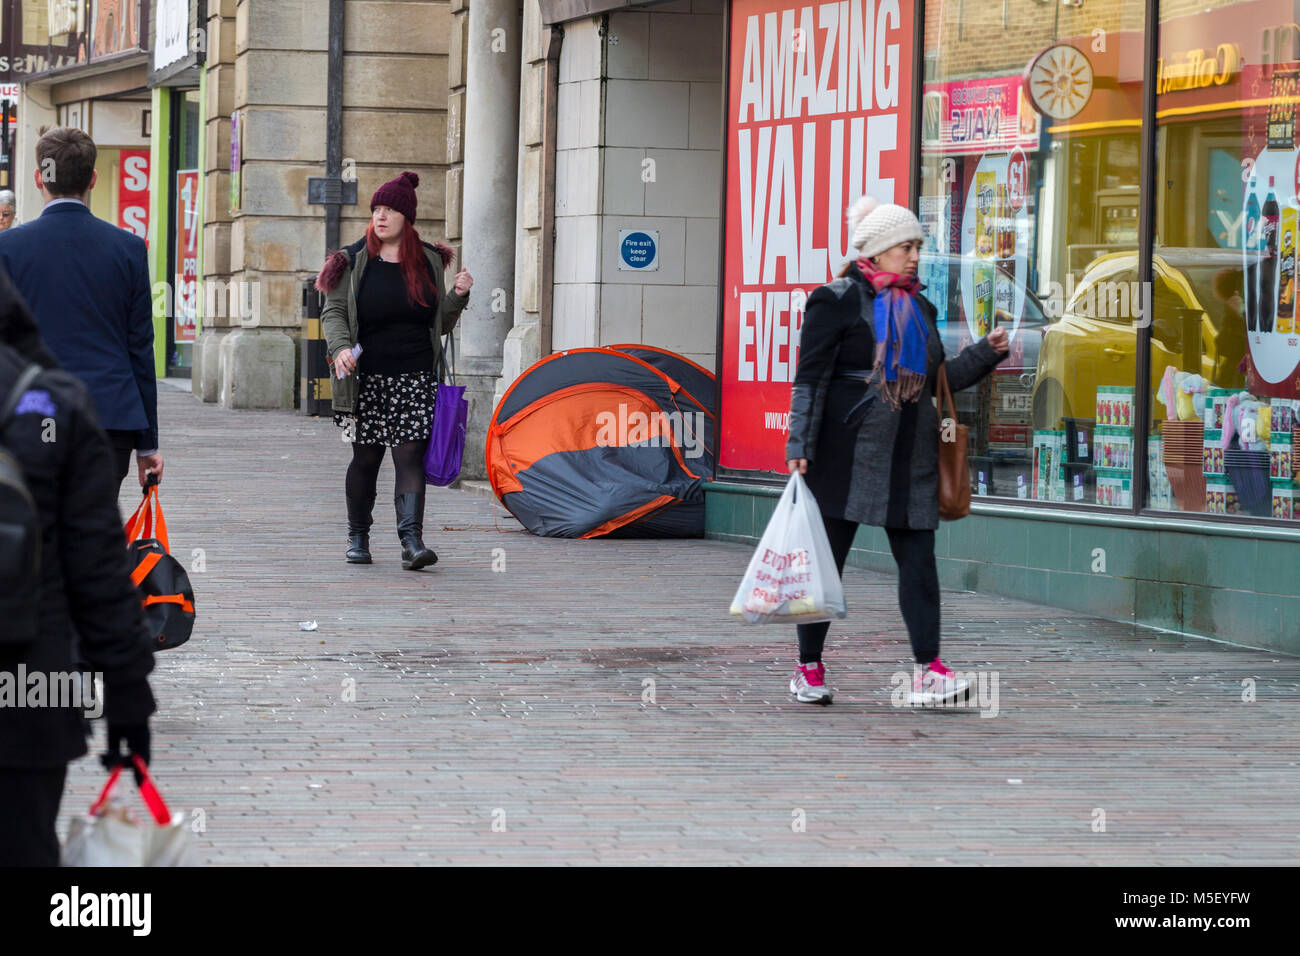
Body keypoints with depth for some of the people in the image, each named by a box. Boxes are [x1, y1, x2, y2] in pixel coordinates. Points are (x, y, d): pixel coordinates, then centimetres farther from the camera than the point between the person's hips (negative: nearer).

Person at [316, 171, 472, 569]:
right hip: (366, 377, 0)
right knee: (366, 458, 6)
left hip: (414, 378, 1)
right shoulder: (354, 262, 2)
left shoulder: (427, 262, 9)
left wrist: (458, 296, -4)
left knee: (410, 454, -11)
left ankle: (412, 540, -20)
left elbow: (441, 324, 15)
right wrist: (340, 348, -20)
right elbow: (333, 312, -1)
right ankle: (358, 536, 24)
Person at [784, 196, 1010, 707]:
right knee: (827, 558, 2)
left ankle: (928, 671, -6)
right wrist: (800, 446, -14)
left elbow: (939, 380, 22)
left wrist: (987, 352, 10)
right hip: (848, 452, -6)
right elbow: (810, 379, -7)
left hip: (910, 455, 6)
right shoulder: (838, 301, -4)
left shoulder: (920, 308, 16)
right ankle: (808, 669, 12)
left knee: (918, 558, -3)